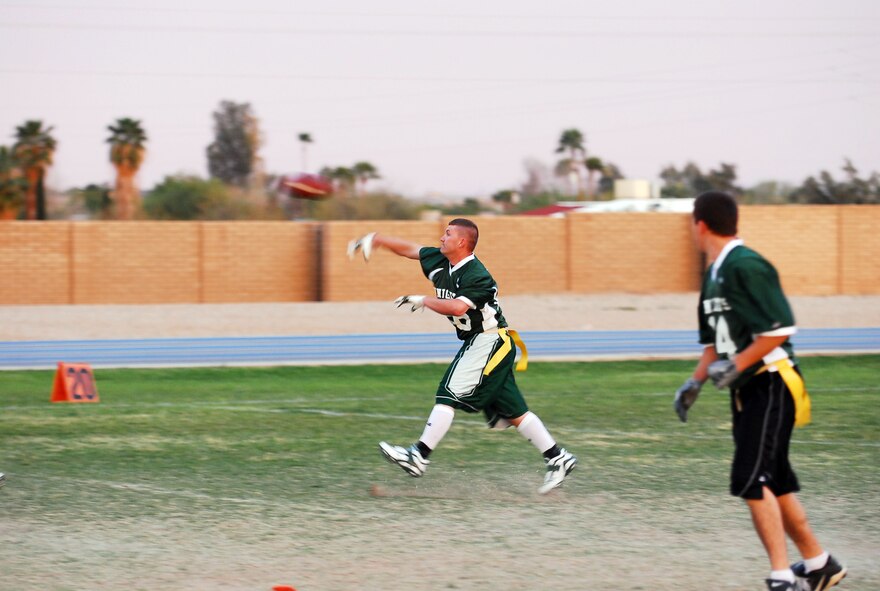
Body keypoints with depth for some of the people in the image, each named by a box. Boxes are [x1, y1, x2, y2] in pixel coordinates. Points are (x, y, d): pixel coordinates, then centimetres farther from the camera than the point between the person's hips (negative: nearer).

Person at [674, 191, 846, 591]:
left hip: (770, 385, -10)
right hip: (746, 392, 10)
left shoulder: (745, 266, -16)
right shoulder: (714, 274, 15)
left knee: (750, 480, -16)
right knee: (772, 482, 13)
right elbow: (715, 342, 22)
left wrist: (737, 366, -22)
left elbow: (780, 329, -22)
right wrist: (695, 383, 10)